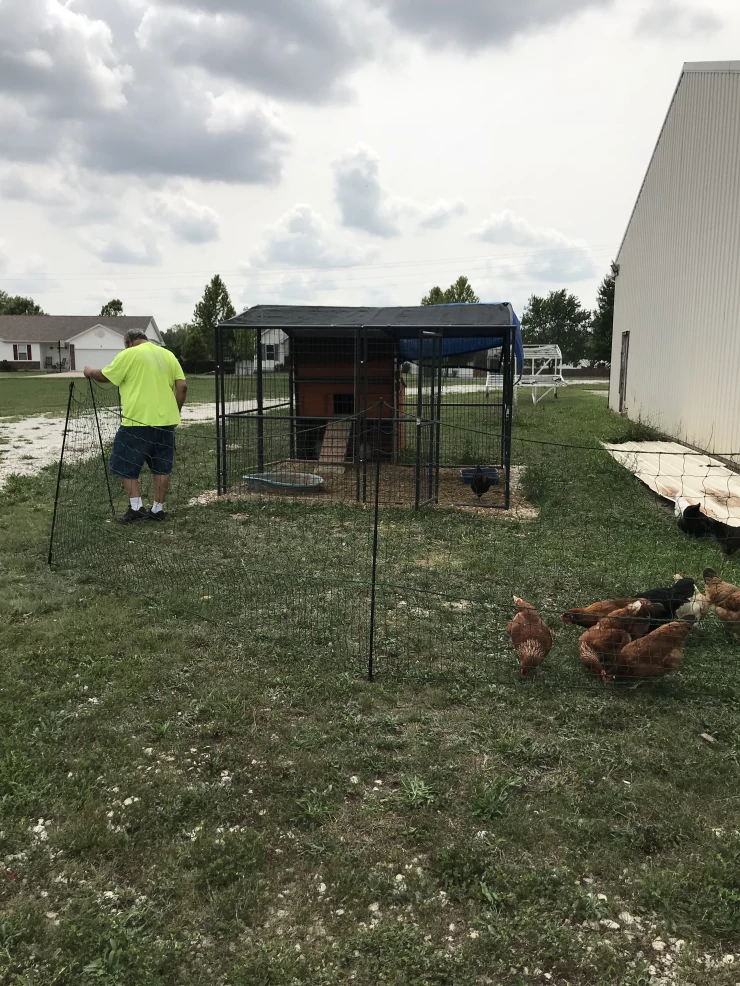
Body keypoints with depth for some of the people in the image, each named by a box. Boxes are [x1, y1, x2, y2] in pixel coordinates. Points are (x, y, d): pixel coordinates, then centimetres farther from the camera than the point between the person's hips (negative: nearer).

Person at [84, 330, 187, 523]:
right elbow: (182, 386, 6)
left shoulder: (129, 354, -4)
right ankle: (158, 509, 16)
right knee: (161, 468, 12)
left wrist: (90, 372, 24)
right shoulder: (168, 355, 11)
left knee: (126, 466, 7)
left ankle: (136, 507, 1)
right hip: (165, 421, 6)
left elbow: (104, 377, 3)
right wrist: (175, 412, 14)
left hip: (138, 421, -5)